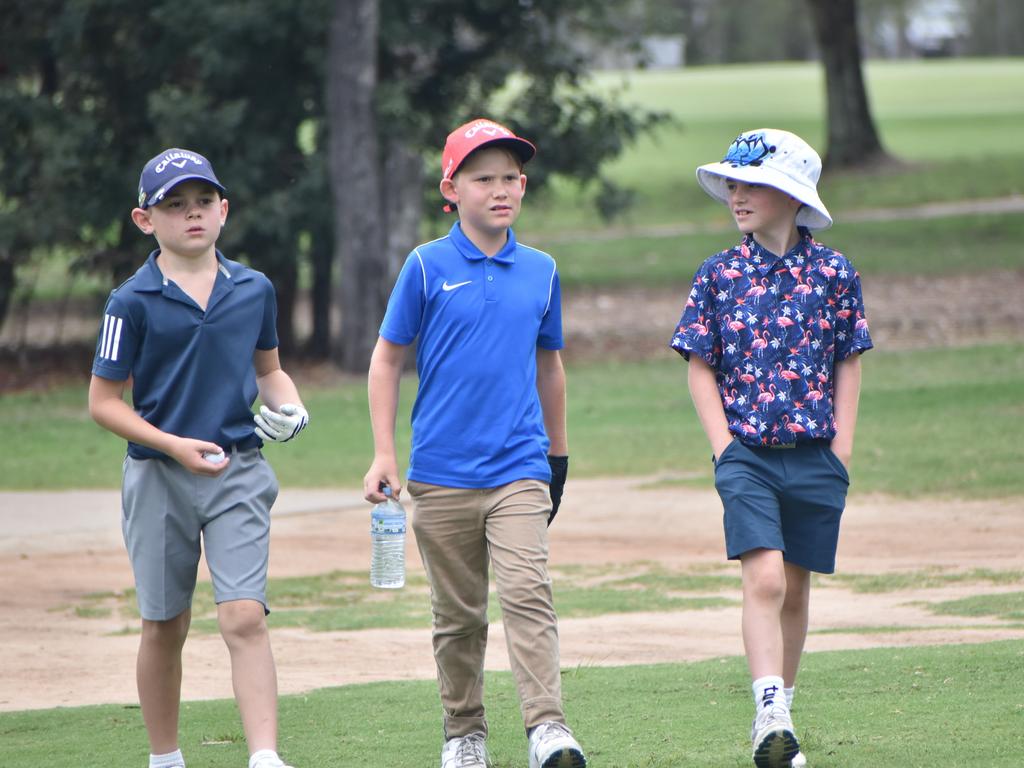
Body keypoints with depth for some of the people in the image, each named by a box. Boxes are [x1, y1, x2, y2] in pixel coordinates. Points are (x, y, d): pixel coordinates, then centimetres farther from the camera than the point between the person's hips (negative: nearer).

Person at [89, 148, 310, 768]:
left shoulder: (254, 290, 5)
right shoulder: (133, 303, -6)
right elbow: (103, 401, -3)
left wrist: (290, 407, 0)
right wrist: (174, 445, -14)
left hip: (239, 472, 1)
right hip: (158, 477, -1)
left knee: (245, 617, -13)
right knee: (165, 625, 9)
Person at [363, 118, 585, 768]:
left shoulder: (541, 271, 7)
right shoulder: (427, 267, -1)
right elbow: (387, 358, 4)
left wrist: (558, 453, 23)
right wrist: (384, 453, -2)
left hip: (520, 470, 1)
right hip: (442, 474, -1)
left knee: (528, 594, -15)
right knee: (458, 614, 7)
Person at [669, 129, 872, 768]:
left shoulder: (834, 273, 2)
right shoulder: (719, 274, 2)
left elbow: (849, 365, 8)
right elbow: (701, 368, 5)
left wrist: (841, 447, 1)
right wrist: (725, 448, -4)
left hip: (816, 456, 1)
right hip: (746, 454, -1)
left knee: (796, 590, 8)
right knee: (764, 579, -17)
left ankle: (780, 717, 20)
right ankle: (771, 717, -23)